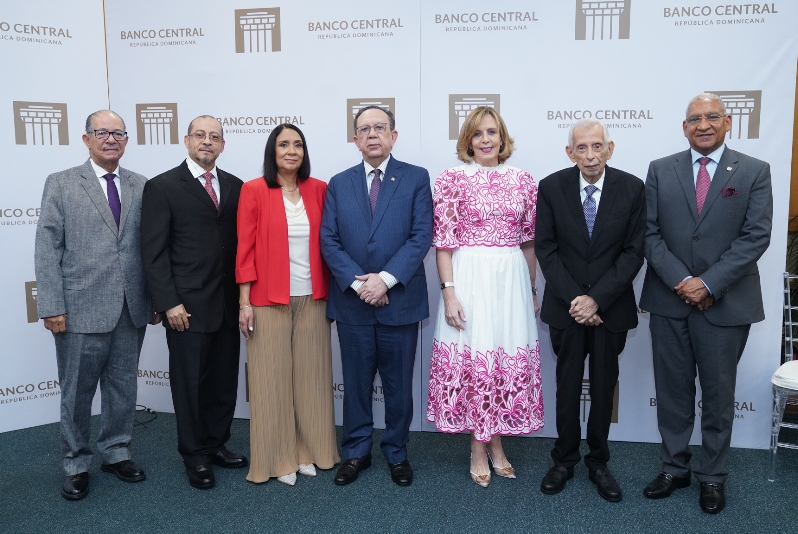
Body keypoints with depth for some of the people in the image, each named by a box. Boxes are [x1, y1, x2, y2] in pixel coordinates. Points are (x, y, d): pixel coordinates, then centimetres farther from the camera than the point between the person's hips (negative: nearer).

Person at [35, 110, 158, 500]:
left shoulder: (142, 187, 8)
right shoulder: (61, 184, 1)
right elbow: (47, 249, -4)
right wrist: (52, 306, -10)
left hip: (132, 308, 3)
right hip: (80, 308, -2)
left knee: (123, 387, 13)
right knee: (77, 392, 9)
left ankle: (116, 452, 32)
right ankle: (77, 464, 27)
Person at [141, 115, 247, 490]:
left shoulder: (235, 187, 9)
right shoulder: (162, 187, -3)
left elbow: (242, 243, 9)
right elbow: (154, 252, -7)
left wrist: (244, 292, 3)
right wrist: (169, 302, -12)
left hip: (228, 304, 4)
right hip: (187, 306, -4)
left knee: (225, 380, 12)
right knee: (190, 383, 7)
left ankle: (216, 444, 30)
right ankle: (195, 456, 23)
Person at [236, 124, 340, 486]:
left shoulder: (319, 190, 5)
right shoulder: (253, 190, -3)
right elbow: (245, 249, -4)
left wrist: (329, 292, 5)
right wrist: (244, 300, -7)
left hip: (312, 299, 3)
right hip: (269, 300, -3)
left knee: (311, 376, 10)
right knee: (272, 379, 5)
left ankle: (307, 451, 26)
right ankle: (277, 458, 19)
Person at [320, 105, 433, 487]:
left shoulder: (416, 178, 1)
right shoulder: (339, 184, 8)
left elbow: (422, 236, -8)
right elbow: (329, 241, 1)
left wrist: (386, 279, -17)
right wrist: (357, 283, -12)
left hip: (400, 299, -1)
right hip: (352, 301, 2)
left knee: (399, 384, 10)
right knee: (356, 382, 12)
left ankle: (396, 453, 28)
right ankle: (356, 452, 29)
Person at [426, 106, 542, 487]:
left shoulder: (522, 180, 8)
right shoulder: (452, 179, -2)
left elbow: (529, 240, 12)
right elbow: (443, 242, -5)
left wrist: (531, 289, 13)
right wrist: (448, 292, -11)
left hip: (512, 278, 4)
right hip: (469, 276, -3)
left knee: (511, 357, 7)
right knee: (472, 356, 2)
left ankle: (496, 441, 27)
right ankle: (478, 447, 21)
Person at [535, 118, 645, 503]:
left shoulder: (631, 188, -5)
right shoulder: (551, 187, -5)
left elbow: (633, 251, -6)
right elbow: (546, 249, -5)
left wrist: (596, 299, -14)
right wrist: (573, 298, -13)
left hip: (611, 306, 0)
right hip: (566, 305, 0)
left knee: (604, 386, 11)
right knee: (567, 385, 10)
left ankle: (598, 462, 27)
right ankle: (564, 459, 26)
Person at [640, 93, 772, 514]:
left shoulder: (754, 172, 0)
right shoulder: (660, 170, 5)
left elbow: (756, 236, -7)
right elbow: (650, 233, -1)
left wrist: (709, 284, -15)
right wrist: (679, 280, -13)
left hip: (726, 302, -1)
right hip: (669, 300, 2)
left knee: (718, 393, 10)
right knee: (672, 390, 11)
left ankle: (712, 476, 27)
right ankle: (674, 468, 27)